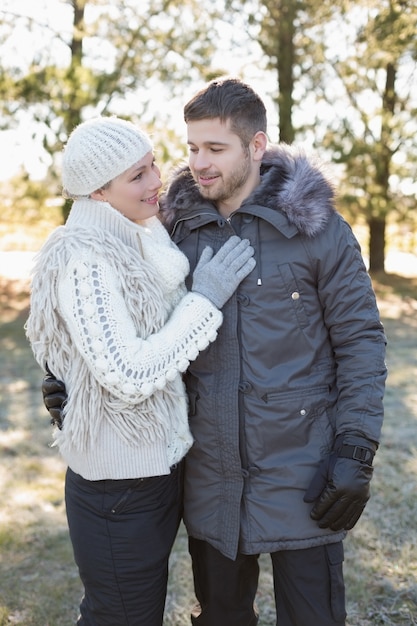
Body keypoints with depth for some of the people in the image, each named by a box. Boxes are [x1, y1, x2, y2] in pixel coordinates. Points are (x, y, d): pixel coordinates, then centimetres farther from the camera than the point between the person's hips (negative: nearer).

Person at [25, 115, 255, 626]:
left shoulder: (146, 239, 5)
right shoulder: (83, 260, -22)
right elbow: (129, 377, -26)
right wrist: (204, 300, -20)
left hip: (158, 467, 9)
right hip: (118, 489, -8)